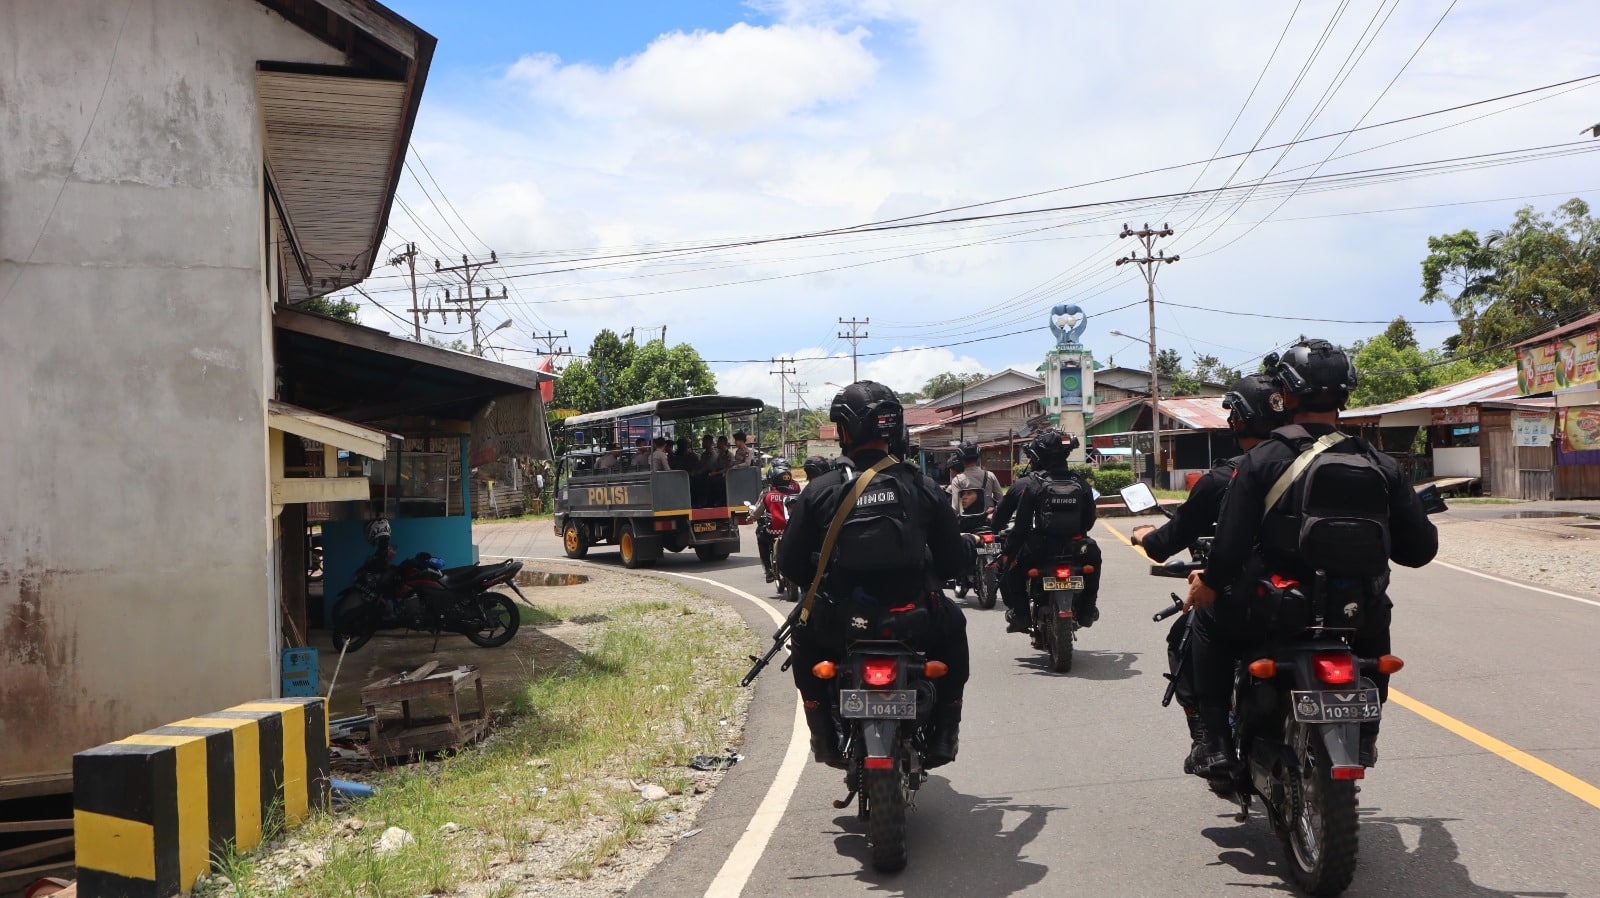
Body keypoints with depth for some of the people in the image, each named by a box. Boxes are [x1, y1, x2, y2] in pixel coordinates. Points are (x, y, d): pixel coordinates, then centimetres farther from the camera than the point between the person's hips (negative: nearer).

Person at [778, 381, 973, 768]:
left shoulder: (820, 489, -5)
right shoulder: (922, 487, -2)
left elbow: (790, 562, -1)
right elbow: (953, 558, 3)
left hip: (841, 624, 0)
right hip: (914, 622, 1)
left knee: (804, 639, 33)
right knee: (952, 625, 33)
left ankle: (825, 737, 25)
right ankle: (943, 733, 26)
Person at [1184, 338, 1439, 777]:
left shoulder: (1261, 460, -10)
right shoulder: (1380, 465, 1)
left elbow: (1231, 542, -13)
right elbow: (1420, 547, 3)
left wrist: (1208, 582, 7)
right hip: (1356, 618, 3)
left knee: (1209, 625, 25)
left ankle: (1216, 744, 14)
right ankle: (1364, 736, 36)